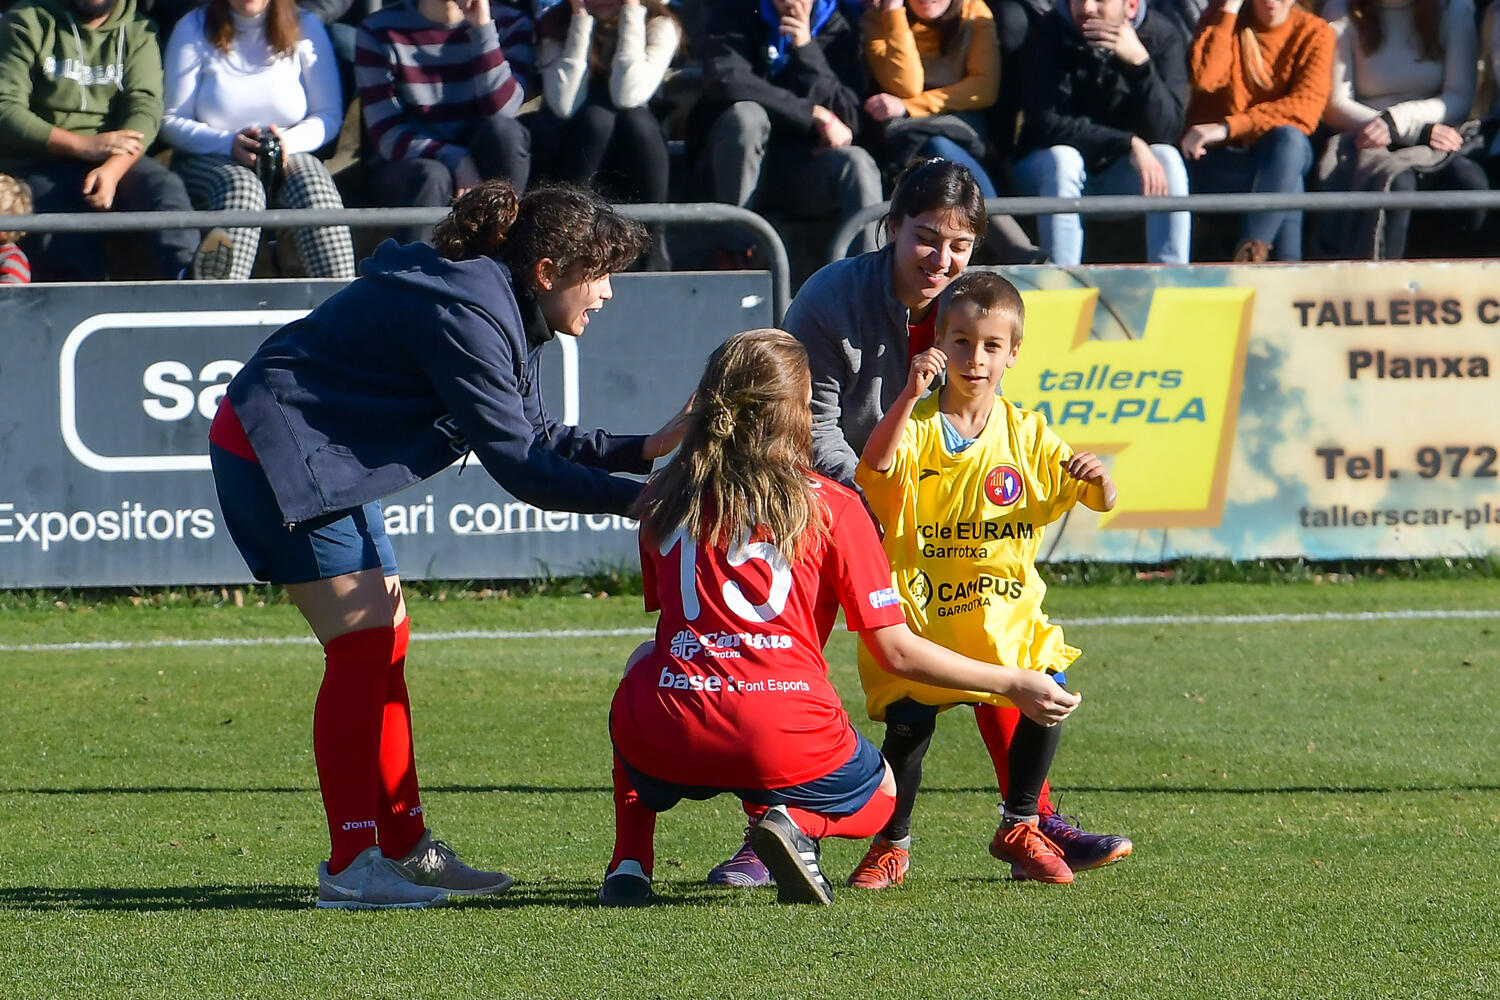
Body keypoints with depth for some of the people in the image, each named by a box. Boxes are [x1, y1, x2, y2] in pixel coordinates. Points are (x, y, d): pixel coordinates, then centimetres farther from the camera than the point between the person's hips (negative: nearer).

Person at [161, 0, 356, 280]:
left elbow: (329, 116, 5)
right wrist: (229, 142, -20)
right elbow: (172, 123, -2)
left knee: (312, 183, -33)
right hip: (207, 158, -2)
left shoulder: (305, 27, 5)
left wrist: (289, 141, -17)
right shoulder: (194, 29, 1)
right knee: (242, 186, -37)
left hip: (287, 155, 2)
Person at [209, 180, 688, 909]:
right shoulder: (463, 314, -25)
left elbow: (534, 434, 11)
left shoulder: (497, 307, 8)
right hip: (278, 452, -11)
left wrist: (644, 450, 1)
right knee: (364, 644, -12)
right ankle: (350, 866, -10)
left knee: (384, 640, 12)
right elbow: (518, 463, -24)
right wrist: (637, 500, -22)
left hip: (326, 460, 11)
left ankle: (404, 848, 18)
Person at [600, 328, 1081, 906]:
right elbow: (896, 651, 2)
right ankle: (795, 825, -6)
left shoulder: (665, 500, 11)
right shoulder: (830, 506, 2)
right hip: (786, 744, -2)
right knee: (877, 796, 32)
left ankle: (630, 862, 19)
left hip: (668, 747, 2)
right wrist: (1014, 685, 11)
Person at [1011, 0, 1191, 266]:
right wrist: (1129, 144, -31)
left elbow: (1165, 131, -22)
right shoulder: (1050, 36, -15)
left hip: (1118, 174, 2)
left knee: (1167, 158, -26)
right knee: (1062, 158, -33)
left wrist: (1139, 62, -35)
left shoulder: (1160, 39, -10)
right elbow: (1047, 124, -25)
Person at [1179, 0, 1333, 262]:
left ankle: (1251, 249, -36)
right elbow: (1204, 78, -18)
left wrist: (1227, 128, -26)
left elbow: (1306, 108, -16)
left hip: (1278, 154, 1)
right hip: (1217, 160, -1)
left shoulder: (1315, 32, 1)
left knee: (1288, 138, -35)